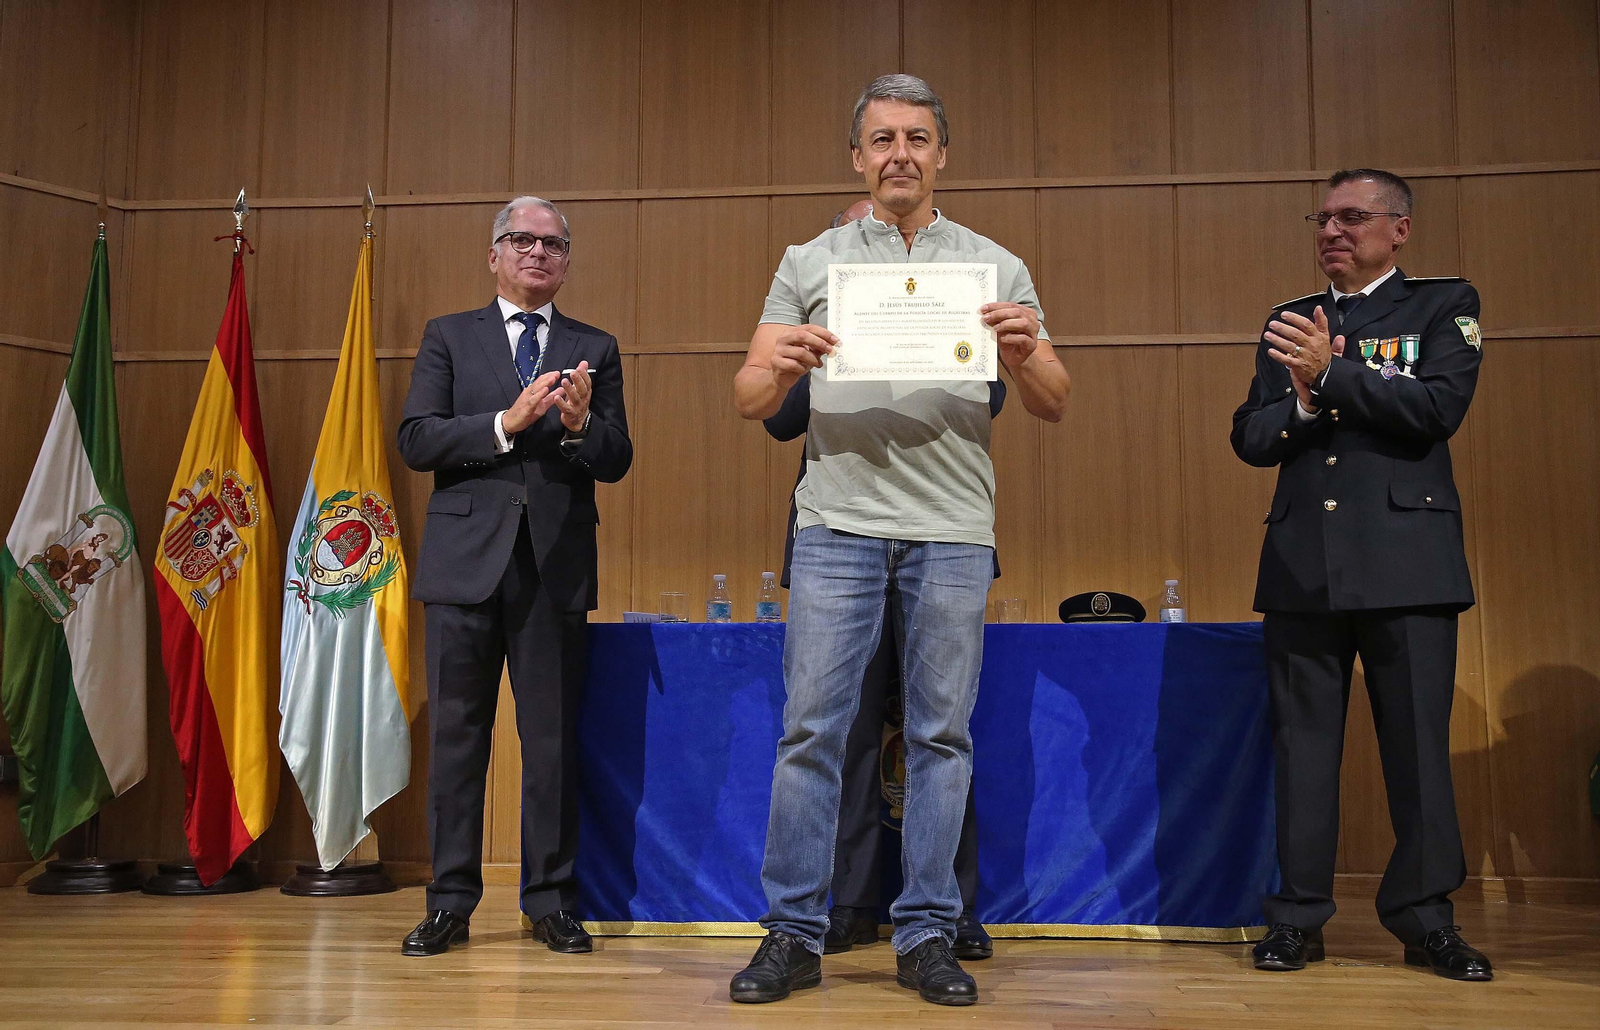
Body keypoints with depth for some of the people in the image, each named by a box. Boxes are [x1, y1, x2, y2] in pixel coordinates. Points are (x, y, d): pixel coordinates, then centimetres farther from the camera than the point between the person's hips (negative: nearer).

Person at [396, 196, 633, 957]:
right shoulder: (449, 337, 11)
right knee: (456, 736, 4)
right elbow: (416, 440, -2)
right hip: (467, 560, 0)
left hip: (555, 565, 1)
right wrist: (507, 423, -14)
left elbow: (616, 462, 5)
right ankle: (451, 902, 15)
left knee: (553, 740, 3)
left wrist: (580, 423, -16)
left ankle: (550, 901, 15)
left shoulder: (595, 349, 12)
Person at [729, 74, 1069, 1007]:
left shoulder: (997, 268, 10)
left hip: (953, 531, 1)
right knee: (813, 729, -1)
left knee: (942, 735, 4)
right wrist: (782, 369, -16)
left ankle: (928, 935, 15)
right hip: (838, 523, 0)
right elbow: (749, 398, 6)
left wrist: (1025, 354, -15)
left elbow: (1054, 404, 6)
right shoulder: (811, 264, 10)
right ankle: (796, 933, 10)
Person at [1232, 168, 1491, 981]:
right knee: (1303, 746, 5)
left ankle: (1426, 917, 15)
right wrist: (1304, 403, -10)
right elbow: (1249, 438, 8)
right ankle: (1298, 915, 14)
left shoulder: (1443, 305, 8)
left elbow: (1439, 408, -10)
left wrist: (1332, 374, -14)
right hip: (1302, 567, 3)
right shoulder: (1287, 323, 16)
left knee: (1417, 743, 2)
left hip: (1406, 563, -2)